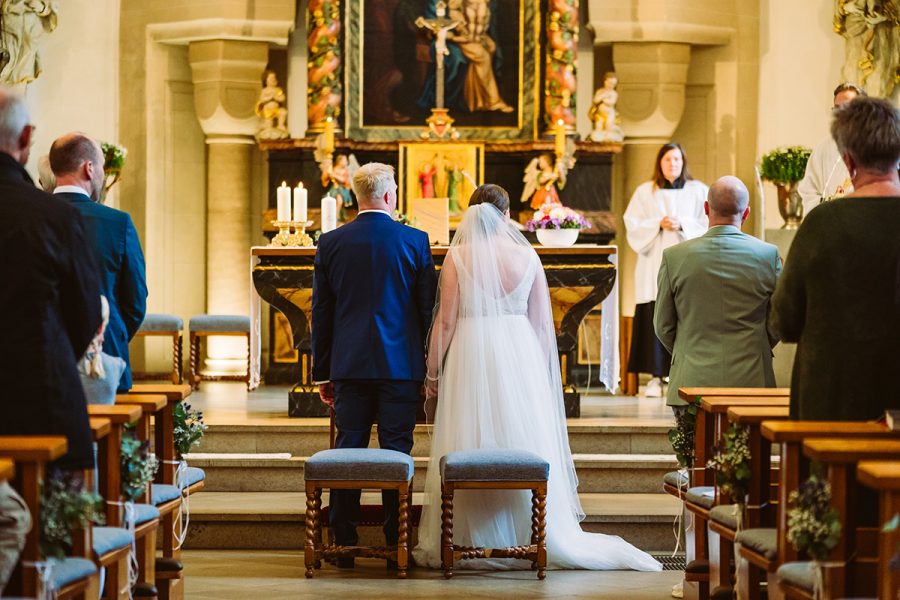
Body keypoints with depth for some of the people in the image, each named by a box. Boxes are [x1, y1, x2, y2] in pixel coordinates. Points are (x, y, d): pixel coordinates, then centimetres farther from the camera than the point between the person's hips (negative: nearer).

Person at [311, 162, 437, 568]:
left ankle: (343, 546, 5)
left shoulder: (331, 243, 3)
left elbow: (321, 313, 6)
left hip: (349, 366, 2)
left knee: (348, 451, 5)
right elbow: (429, 308, 0)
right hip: (401, 365, -2)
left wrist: (323, 373, 13)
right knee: (397, 454, 2)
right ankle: (396, 546, 4)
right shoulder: (415, 241, -2)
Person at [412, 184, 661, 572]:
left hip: (470, 358, -2)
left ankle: (466, 541, 6)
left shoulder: (458, 256, -4)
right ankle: (532, 538, 14)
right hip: (518, 358, 2)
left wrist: (433, 372, 2)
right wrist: (539, 372, 12)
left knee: (471, 449, 3)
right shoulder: (527, 256, 1)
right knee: (525, 449, 9)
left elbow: (445, 321, -6)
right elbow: (542, 324, 3)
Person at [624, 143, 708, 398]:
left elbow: (707, 225, 2)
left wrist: (682, 225, -12)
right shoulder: (644, 192, 11)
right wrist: (658, 224, -10)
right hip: (654, 267, 0)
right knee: (654, 319, -5)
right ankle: (656, 377, -2)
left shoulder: (698, 191, 9)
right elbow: (633, 226, 4)